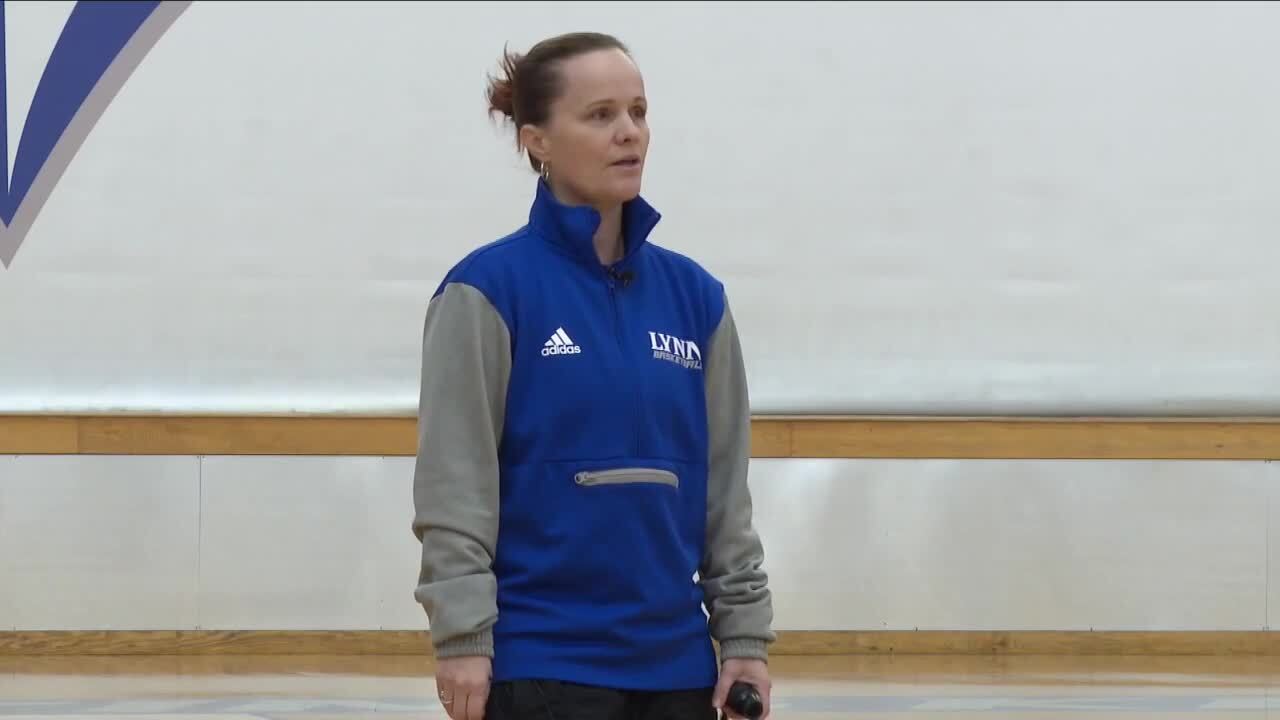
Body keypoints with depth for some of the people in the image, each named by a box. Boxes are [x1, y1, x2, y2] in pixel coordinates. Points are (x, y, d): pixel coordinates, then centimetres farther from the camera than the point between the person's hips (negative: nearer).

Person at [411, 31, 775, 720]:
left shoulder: (693, 294, 9)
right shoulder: (489, 288, -6)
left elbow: (725, 487, 12)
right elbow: (454, 481, -9)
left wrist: (744, 633, 9)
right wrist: (462, 636, -14)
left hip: (673, 662, 5)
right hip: (541, 659, -5)